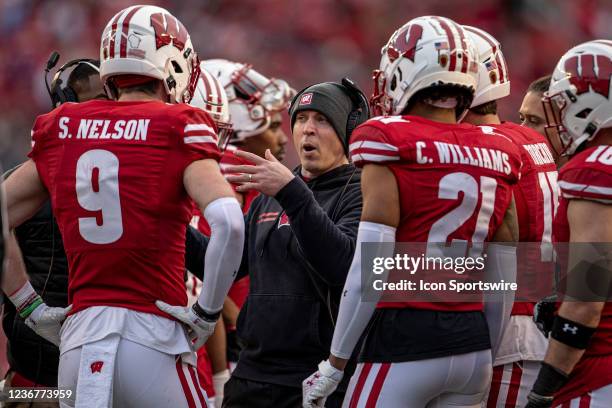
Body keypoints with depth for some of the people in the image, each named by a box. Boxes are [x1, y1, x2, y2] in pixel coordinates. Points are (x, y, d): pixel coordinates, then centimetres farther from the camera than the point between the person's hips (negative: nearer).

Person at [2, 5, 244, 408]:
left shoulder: (60, 130, 10)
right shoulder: (178, 129, -4)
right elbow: (229, 223, -18)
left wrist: (33, 307, 17)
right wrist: (206, 313, -7)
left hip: (78, 340, 4)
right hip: (152, 335, -4)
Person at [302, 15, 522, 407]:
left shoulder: (393, 149, -8)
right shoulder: (497, 156, 9)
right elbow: (503, 283, 13)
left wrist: (333, 366, -5)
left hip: (403, 343, -6)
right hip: (474, 342, 6)